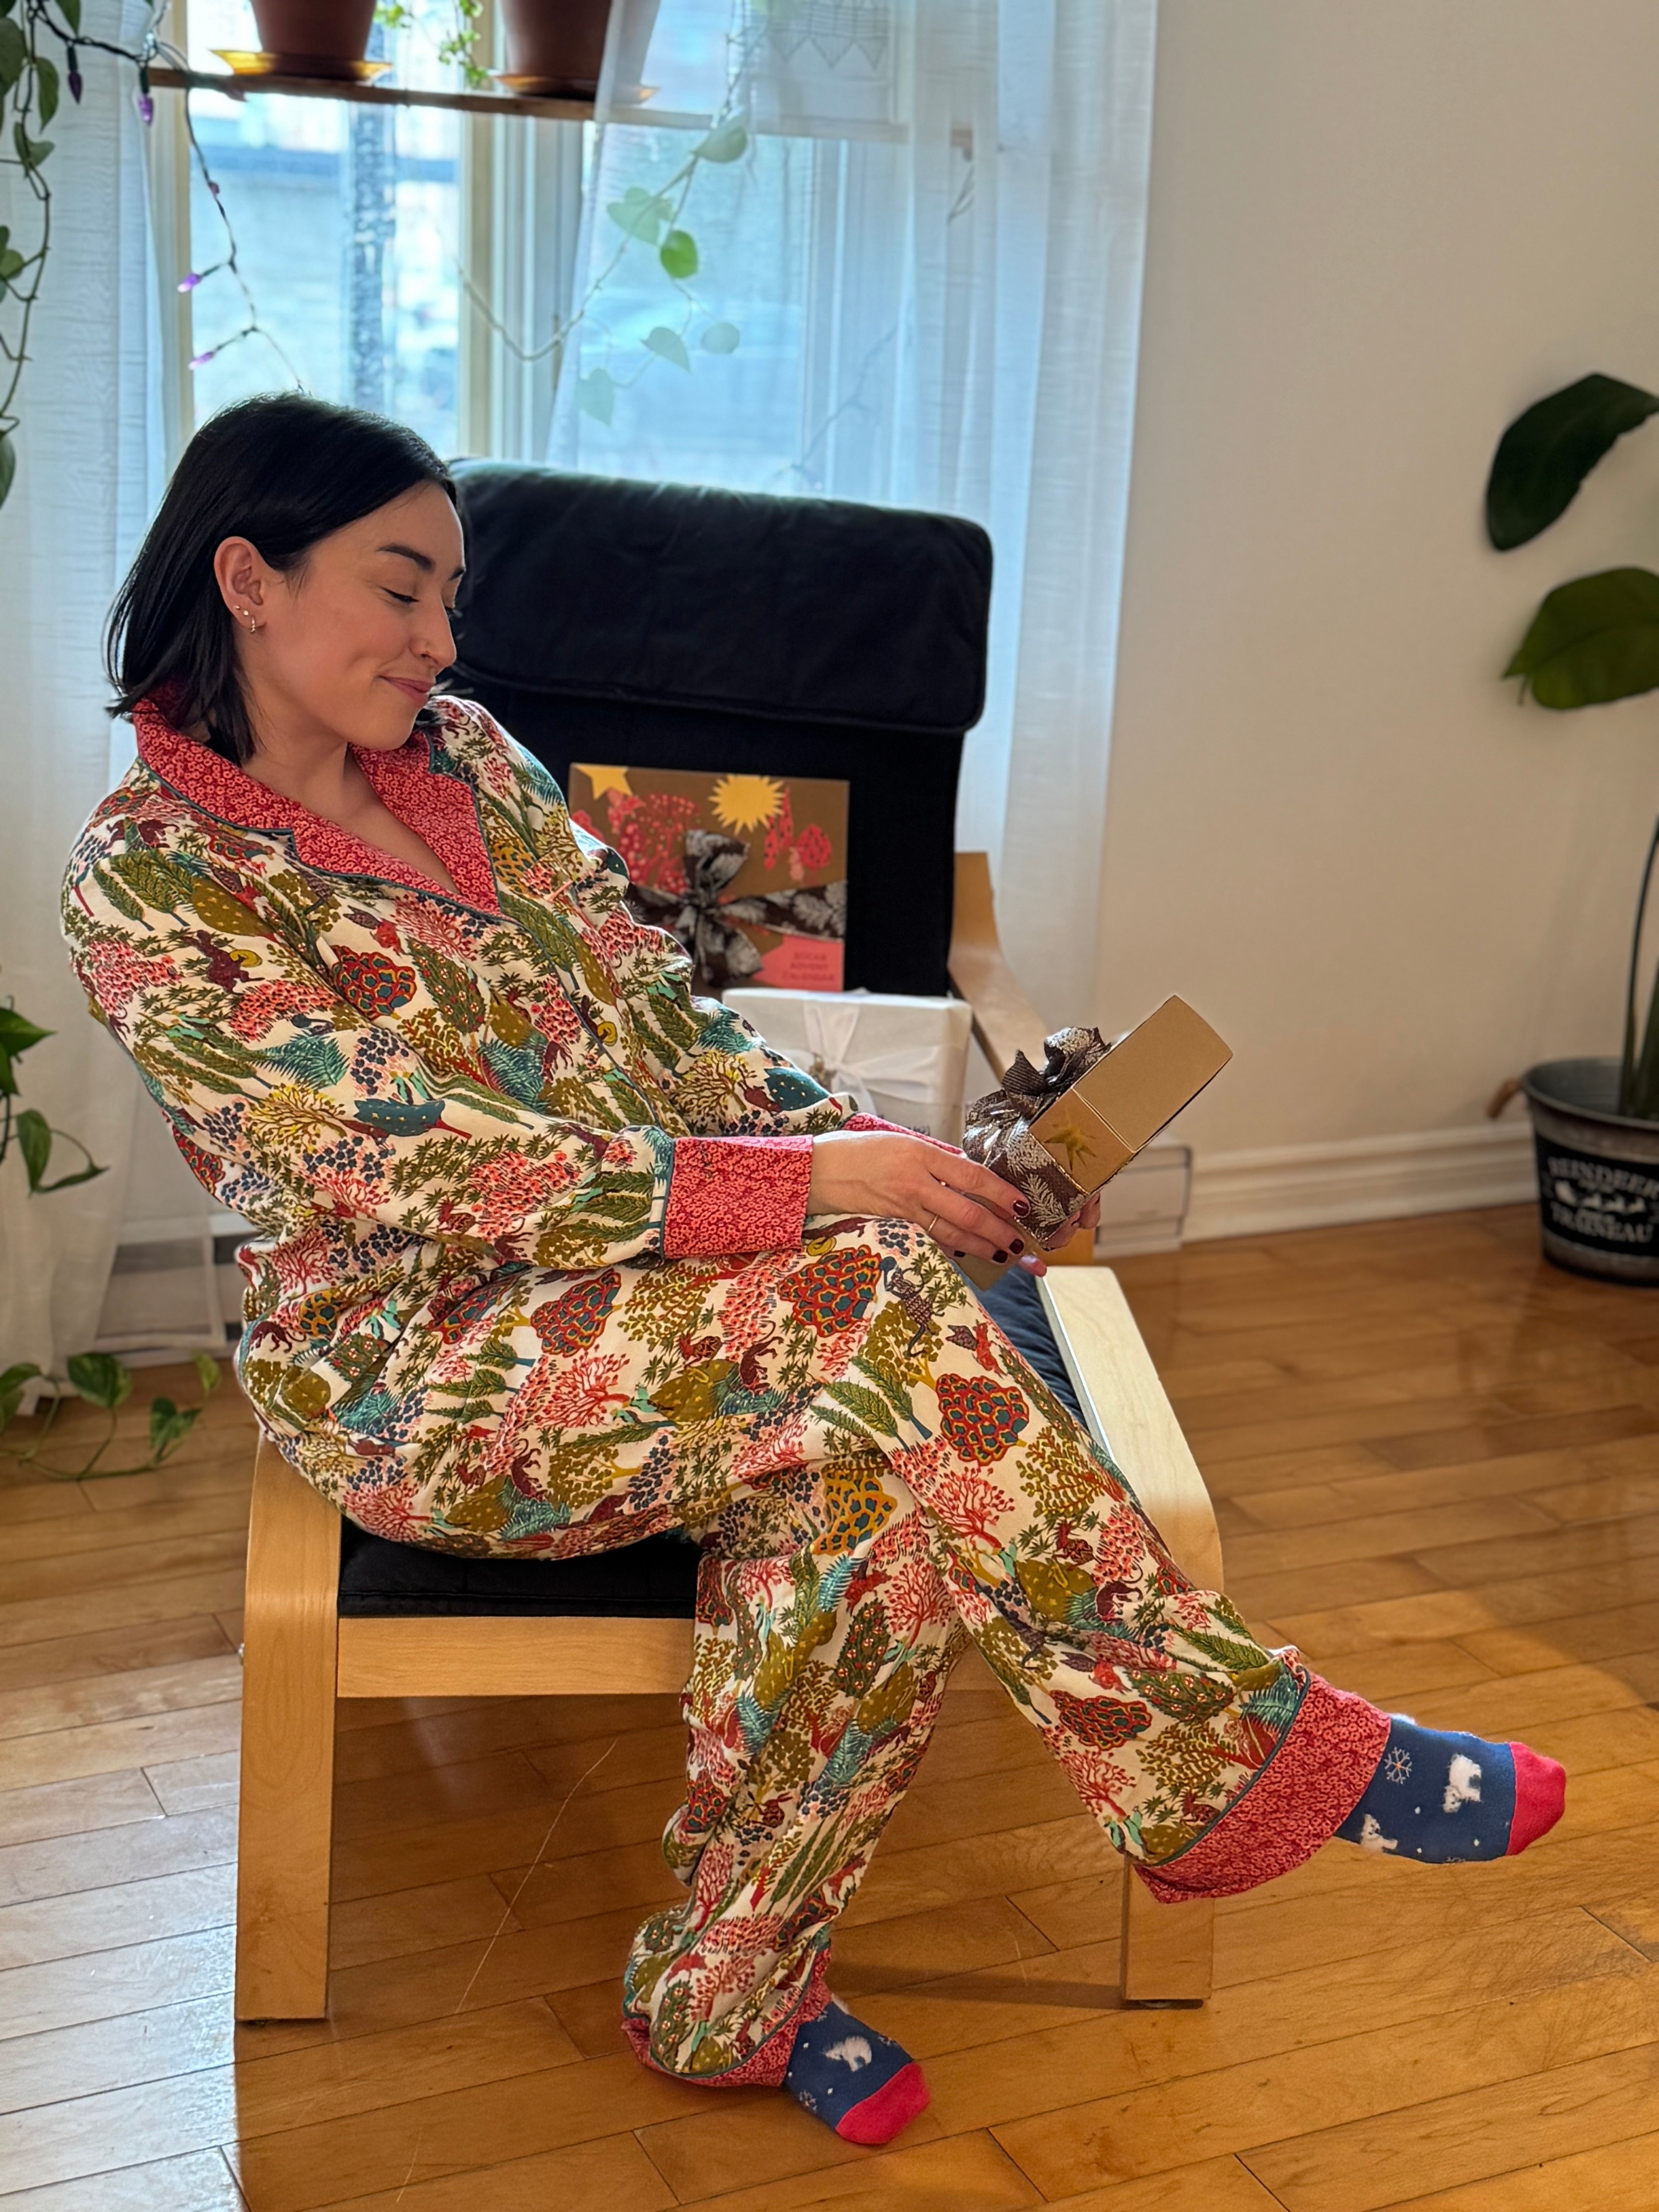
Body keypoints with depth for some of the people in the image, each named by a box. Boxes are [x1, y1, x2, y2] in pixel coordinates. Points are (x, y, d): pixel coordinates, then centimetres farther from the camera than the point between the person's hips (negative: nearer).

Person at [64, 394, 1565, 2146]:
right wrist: (805, 1191, -26)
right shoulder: (148, 883, -11)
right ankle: (1241, 1760, -18)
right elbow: (432, 1166, -20)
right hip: (413, 1372, -6)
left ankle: (732, 1990, -7)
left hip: (659, 1278, 6)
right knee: (867, 1303, -30)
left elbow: (652, 1014, 11)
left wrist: (846, 1143, -8)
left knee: (857, 1466, -27)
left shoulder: (460, 754, 9)